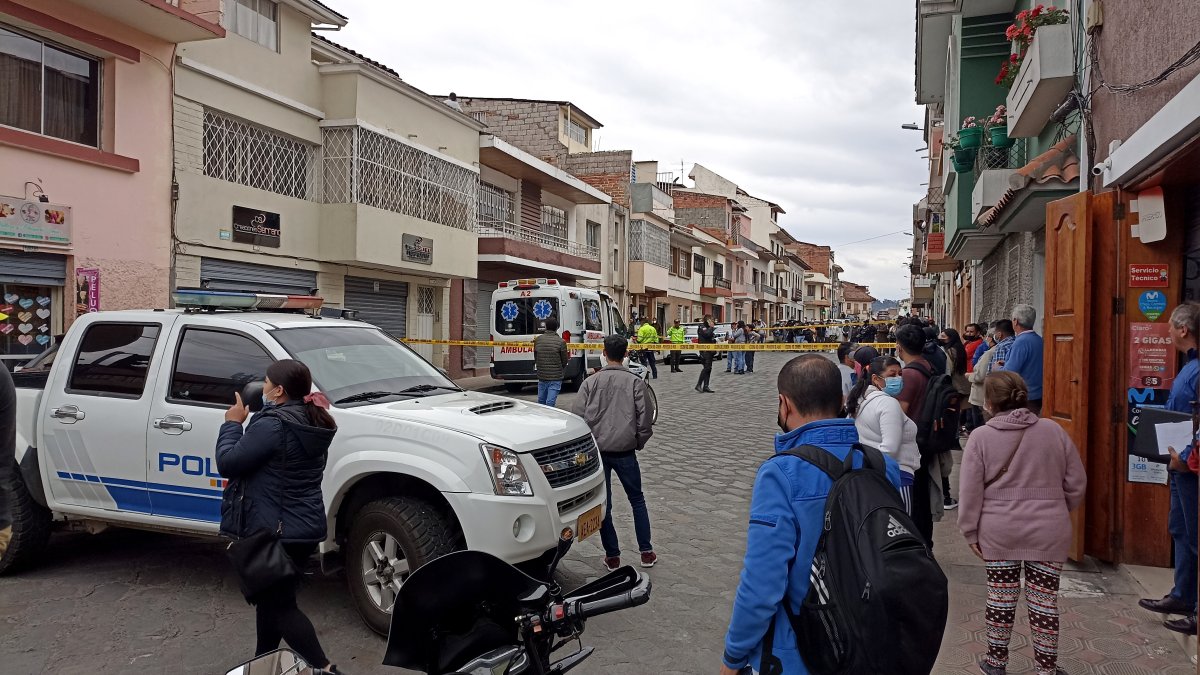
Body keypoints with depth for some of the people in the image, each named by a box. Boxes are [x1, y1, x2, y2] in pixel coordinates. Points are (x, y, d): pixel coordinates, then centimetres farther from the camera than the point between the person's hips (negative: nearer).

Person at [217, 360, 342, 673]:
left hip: (275, 531, -9)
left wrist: (233, 422, -3)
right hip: (305, 528, 9)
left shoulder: (272, 425, -21)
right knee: (271, 598, 22)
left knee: (279, 605, 0)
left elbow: (228, 463, -15)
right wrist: (244, 423, 11)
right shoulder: (313, 423, 8)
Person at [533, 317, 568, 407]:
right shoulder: (561, 341, -10)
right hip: (555, 378, -4)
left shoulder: (537, 340, 1)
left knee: (541, 401, 17)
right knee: (550, 403, -4)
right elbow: (565, 361, -4)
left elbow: (535, 358, 9)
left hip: (541, 377, 4)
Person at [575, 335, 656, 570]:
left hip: (597, 450, 1)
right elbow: (645, 418, -6)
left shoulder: (590, 382, 0)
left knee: (603, 504, 10)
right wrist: (639, 442, 12)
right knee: (637, 499, 16)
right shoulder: (635, 382, -4)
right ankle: (646, 552, 18)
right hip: (624, 450, 0)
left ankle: (612, 556, 14)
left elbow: (579, 416, -3)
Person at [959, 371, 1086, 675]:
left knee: (1000, 598, 11)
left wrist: (970, 531, 3)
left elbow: (970, 491, -7)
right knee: (1044, 601, 9)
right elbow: (1076, 483, 5)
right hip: (1049, 533, 1)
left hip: (998, 532, -1)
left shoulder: (981, 436, -7)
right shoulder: (1053, 430, -1)